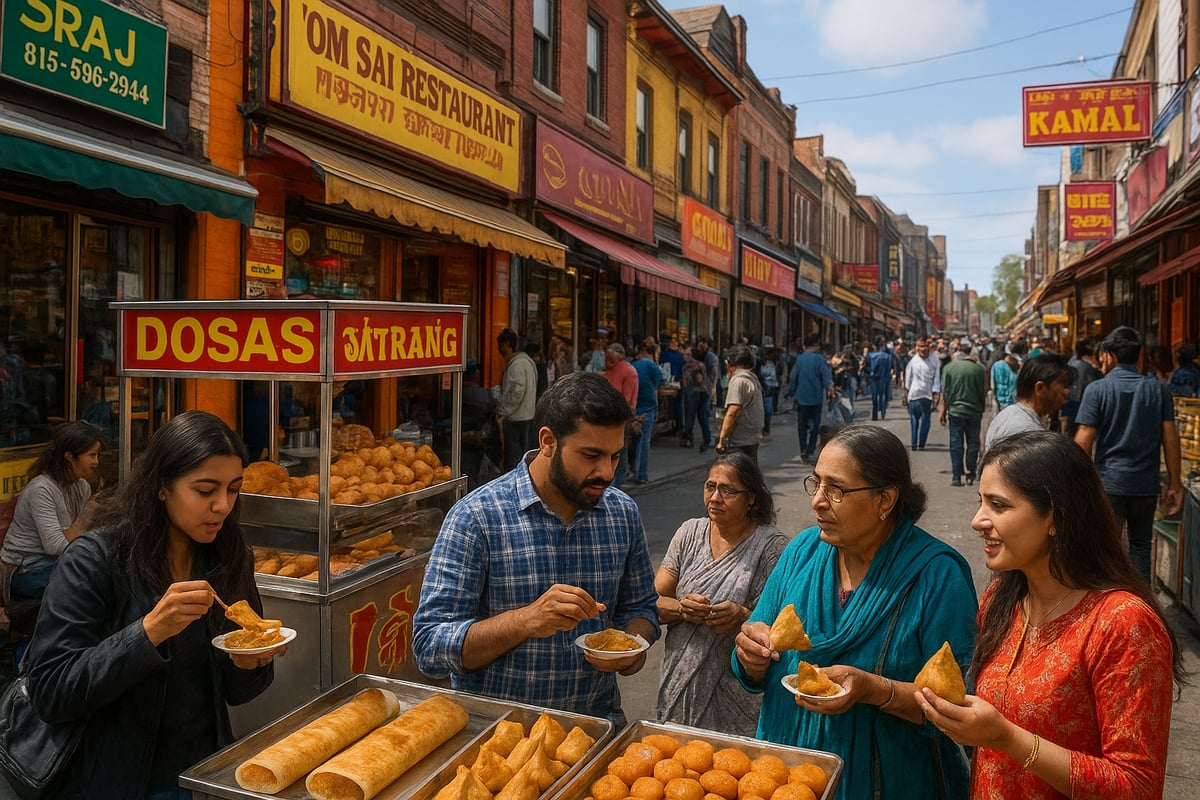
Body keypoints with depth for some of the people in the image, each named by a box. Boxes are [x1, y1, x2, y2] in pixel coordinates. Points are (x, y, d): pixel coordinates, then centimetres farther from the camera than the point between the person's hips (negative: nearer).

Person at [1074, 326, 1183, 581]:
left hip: (1109, 482, -3)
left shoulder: (1097, 390, -8)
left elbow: (1084, 440, -11)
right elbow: (1170, 438, 1)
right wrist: (1174, 484, 7)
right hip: (1147, 483, 3)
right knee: (1140, 544, 17)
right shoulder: (1158, 389, 1)